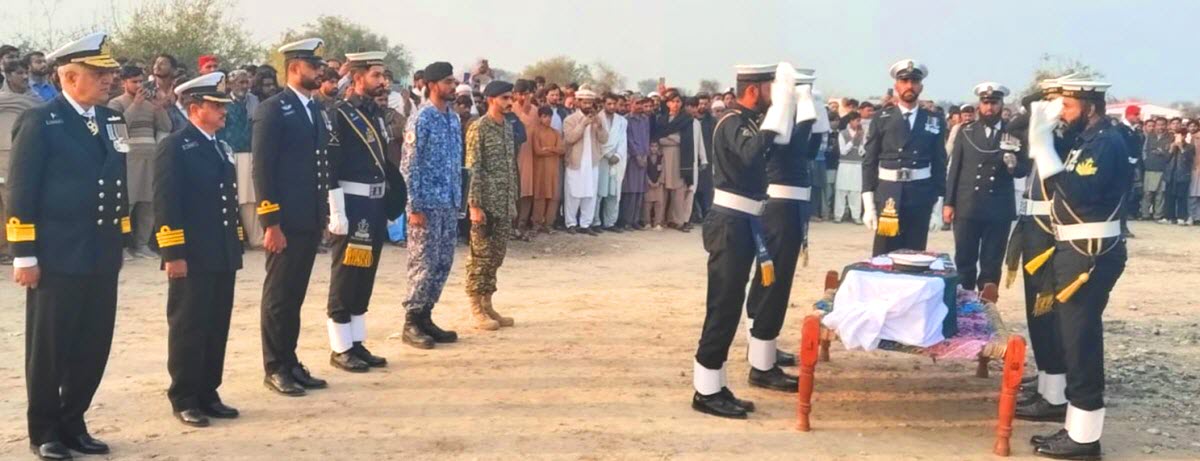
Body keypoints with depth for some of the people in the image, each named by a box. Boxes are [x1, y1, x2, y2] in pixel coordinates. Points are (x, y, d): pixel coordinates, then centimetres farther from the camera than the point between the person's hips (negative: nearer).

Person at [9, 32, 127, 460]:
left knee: (93, 346, 10)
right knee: (49, 348, 6)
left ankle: (73, 423, 25)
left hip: (102, 258, 6)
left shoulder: (112, 120, 11)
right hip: (57, 258, -6)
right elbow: (21, 193, -10)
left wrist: (120, 242, 15)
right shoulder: (39, 121, -7)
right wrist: (24, 255, -13)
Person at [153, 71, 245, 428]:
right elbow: (165, 203, -14)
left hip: (222, 255, 7)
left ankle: (207, 394, 20)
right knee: (188, 328, 1)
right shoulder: (174, 147, -7)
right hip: (191, 257, -7)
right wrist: (173, 253, -19)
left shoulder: (222, 147, 17)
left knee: (217, 328, 11)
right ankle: (184, 400, 10)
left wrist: (237, 243, 15)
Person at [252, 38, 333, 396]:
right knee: (279, 296, 2)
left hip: (311, 219, 7)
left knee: (296, 295, 13)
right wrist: (271, 223, -17)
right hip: (284, 221, -7)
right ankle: (275, 368, 12)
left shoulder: (318, 110, 14)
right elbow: (262, 169, -13)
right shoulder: (273, 109, -8)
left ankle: (290, 363, 22)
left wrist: (323, 212, 12)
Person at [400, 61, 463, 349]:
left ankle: (425, 316, 20)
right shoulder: (421, 119, -11)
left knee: (443, 263, 10)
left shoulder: (453, 118, 12)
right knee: (423, 263, -4)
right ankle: (411, 322, 6)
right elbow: (409, 166, -13)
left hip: (449, 204, 8)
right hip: (427, 204, -7)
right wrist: (415, 207, -16)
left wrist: (459, 199, 13)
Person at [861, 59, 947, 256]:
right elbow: (869, 161, 2)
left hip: (921, 197, 2)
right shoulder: (882, 119, 3)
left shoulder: (934, 122, 8)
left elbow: (939, 163, 10)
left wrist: (937, 200, 5)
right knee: (883, 257, -2)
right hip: (888, 195, -1)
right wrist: (869, 204, -5)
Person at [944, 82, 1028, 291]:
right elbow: (955, 168, 4)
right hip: (967, 208, 0)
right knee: (964, 262, 5)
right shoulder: (966, 131, 5)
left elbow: (1024, 169, 4)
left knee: (991, 265, 6)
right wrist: (949, 202, 0)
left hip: (999, 210, 0)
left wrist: (1014, 166, -20)